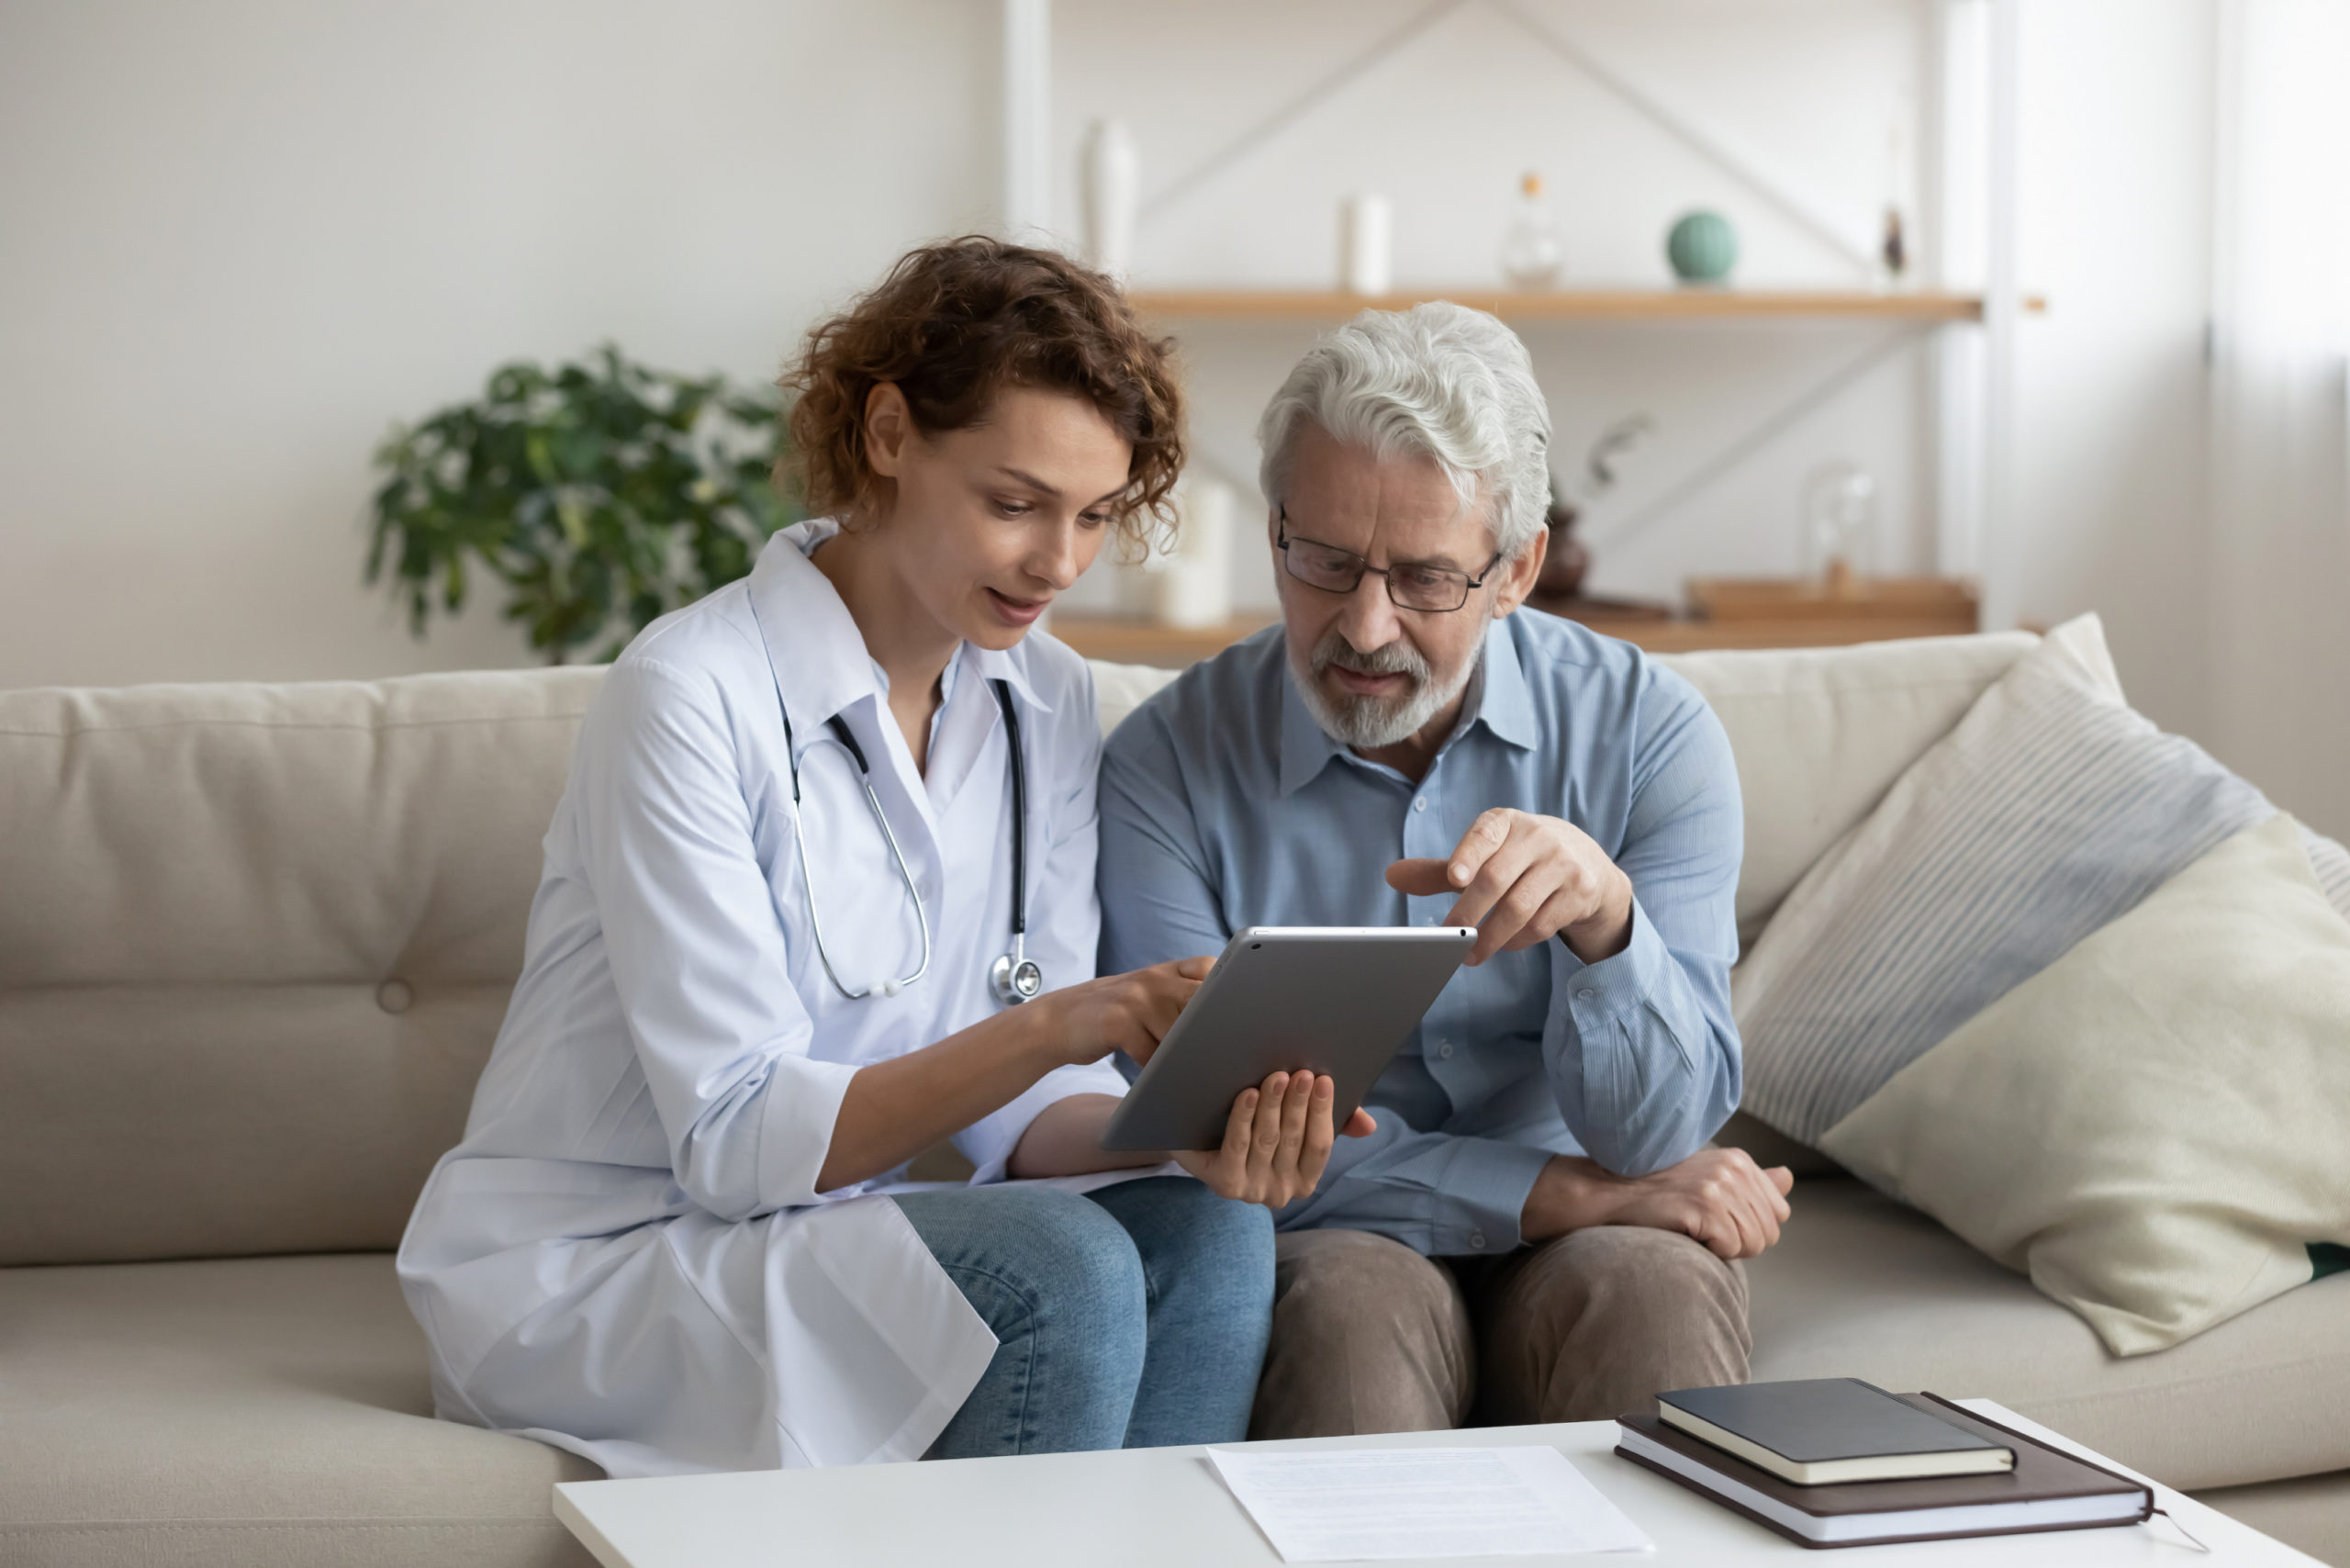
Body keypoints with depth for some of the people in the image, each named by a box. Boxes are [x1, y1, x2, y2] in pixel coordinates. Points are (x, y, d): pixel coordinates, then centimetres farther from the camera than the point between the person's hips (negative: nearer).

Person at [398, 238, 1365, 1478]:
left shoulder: (1047, 705, 3)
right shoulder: (691, 696, -18)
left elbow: (1019, 1112, 0)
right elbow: (738, 1142, -22)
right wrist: (1048, 1027, -33)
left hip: (813, 1238, 6)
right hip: (585, 1273, -6)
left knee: (1205, 1230, -20)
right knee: (1055, 1269, -28)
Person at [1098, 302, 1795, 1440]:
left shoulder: (1648, 734, -5)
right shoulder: (1166, 768, -8)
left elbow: (1662, 1136, -11)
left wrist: (1605, 918, -32)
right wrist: (1571, 1193, -13)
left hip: (1577, 1244, 1)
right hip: (1322, 1252, -1)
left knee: (1654, 1290, -32)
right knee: (1356, 1307, -34)